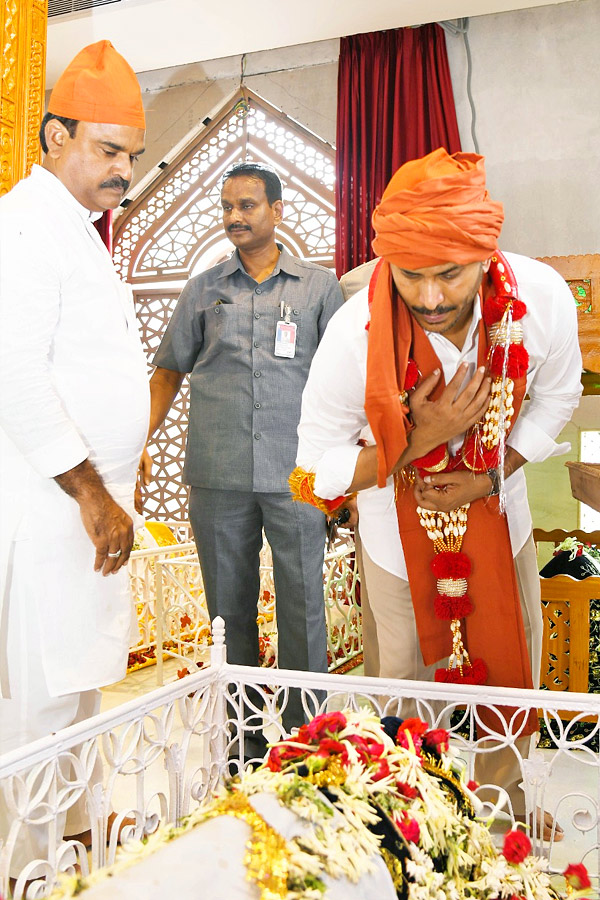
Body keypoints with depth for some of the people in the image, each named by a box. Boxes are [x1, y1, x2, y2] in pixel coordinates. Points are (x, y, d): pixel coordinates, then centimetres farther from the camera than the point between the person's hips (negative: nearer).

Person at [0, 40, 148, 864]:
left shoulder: (77, 230, 19)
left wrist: (109, 491, 17)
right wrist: (92, 493, -19)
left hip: (90, 500, 10)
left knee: (80, 685, 17)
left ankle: (70, 836, 32)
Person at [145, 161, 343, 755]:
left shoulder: (320, 286, 8)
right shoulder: (203, 290, 13)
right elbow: (168, 373, 15)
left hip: (295, 474, -2)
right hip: (217, 476, 2)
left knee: (303, 609, 1)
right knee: (229, 610, 9)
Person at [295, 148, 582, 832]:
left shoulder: (543, 298, -26)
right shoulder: (356, 335, -32)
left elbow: (555, 399, -4)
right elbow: (318, 468, -21)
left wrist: (489, 474, -16)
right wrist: (419, 442, -33)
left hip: (498, 517, 3)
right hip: (401, 531, -2)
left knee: (511, 671, 18)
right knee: (403, 682, 13)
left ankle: (503, 794, 45)